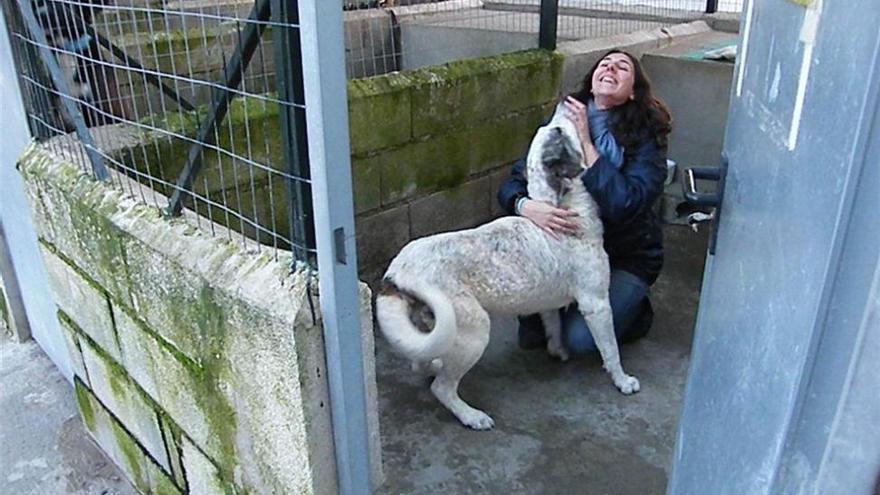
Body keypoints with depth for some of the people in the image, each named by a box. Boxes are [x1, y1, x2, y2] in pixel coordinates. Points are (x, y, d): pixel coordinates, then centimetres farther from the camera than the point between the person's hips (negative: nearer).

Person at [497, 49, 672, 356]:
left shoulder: (646, 136, -15)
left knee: (578, 338, -19)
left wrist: (585, 142, -28)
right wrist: (528, 207, -36)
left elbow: (626, 204, -31)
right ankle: (536, 319, 2)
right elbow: (512, 185, -11)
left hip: (626, 257, -3)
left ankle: (634, 311, 13)